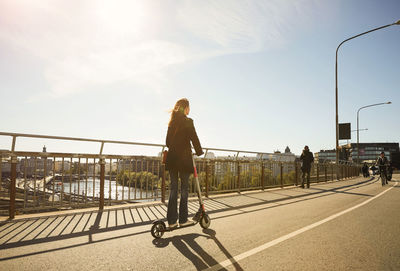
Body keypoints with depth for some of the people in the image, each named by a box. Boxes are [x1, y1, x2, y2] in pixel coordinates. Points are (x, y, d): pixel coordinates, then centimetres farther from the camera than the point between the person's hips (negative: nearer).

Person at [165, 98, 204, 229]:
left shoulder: (172, 122, 11)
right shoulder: (187, 121, -8)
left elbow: (168, 141, 14)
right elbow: (194, 138, -9)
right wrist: (199, 151, 6)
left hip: (172, 158, 6)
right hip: (184, 159, -6)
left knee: (173, 188, 9)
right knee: (184, 188, 5)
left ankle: (171, 220, 11)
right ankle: (183, 219, 11)